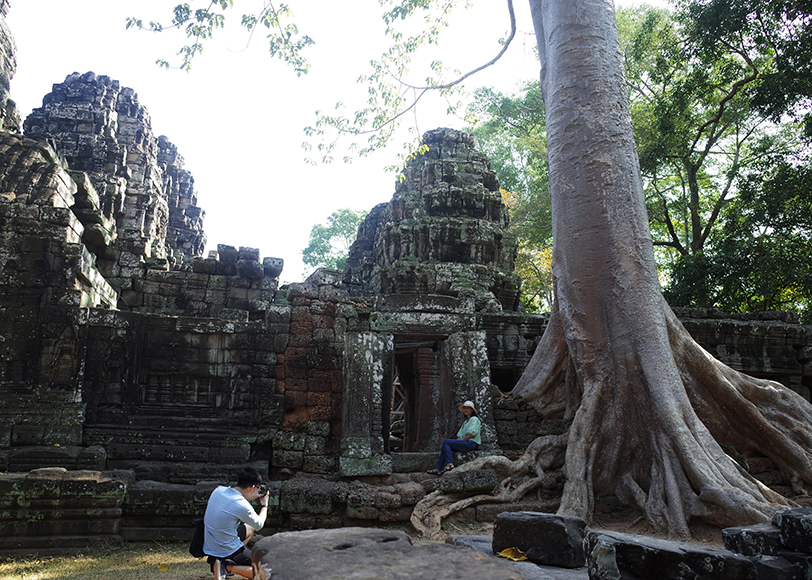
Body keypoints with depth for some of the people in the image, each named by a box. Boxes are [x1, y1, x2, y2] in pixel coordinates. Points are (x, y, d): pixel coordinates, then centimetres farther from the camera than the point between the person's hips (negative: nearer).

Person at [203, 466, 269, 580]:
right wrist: (264, 505, 9)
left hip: (208, 546, 8)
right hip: (226, 551, -8)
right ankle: (228, 567, -7)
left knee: (249, 528, 29)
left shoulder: (219, 490, -6)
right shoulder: (242, 506, -26)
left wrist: (250, 497, 15)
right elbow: (259, 525, -6)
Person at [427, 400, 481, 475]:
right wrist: (457, 440, 2)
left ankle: (449, 464, -25)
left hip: (471, 443, -9)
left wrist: (461, 440, -11)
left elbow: (472, 434, -15)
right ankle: (438, 469, -9)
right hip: (465, 443, 9)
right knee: (445, 447, -3)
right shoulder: (466, 422, 26)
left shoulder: (474, 419, -2)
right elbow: (460, 435, 21)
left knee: (445, 441, -17)